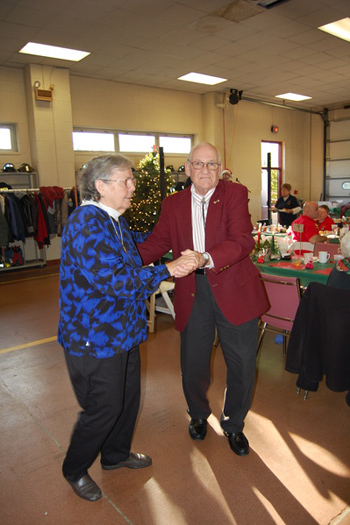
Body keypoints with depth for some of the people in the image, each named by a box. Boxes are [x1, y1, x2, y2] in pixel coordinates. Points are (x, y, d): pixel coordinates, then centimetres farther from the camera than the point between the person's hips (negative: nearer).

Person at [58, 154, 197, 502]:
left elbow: (134, 244, 32)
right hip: (94, 337, -9)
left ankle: (116, 454, 47)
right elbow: (114, 280, -29)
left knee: (128, 396, 21)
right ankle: (74, 471, 34)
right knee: (104, 407, 6)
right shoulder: (86, 223, -23)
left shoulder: (113, 220, 9)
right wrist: (168, 270, -26)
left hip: (122, 330, 10)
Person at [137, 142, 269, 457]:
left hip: (234, 291, -2)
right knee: (193, 364, 13)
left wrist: (206, 258, -36)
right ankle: (198, 414, 45)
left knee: (243, 365, 9)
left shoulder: (235, 195, -5)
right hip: (193, 294, 2)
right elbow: (157, 242, 4)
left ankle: (233, 424, 37)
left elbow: (243, 240, -19)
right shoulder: (174, 204, 6)